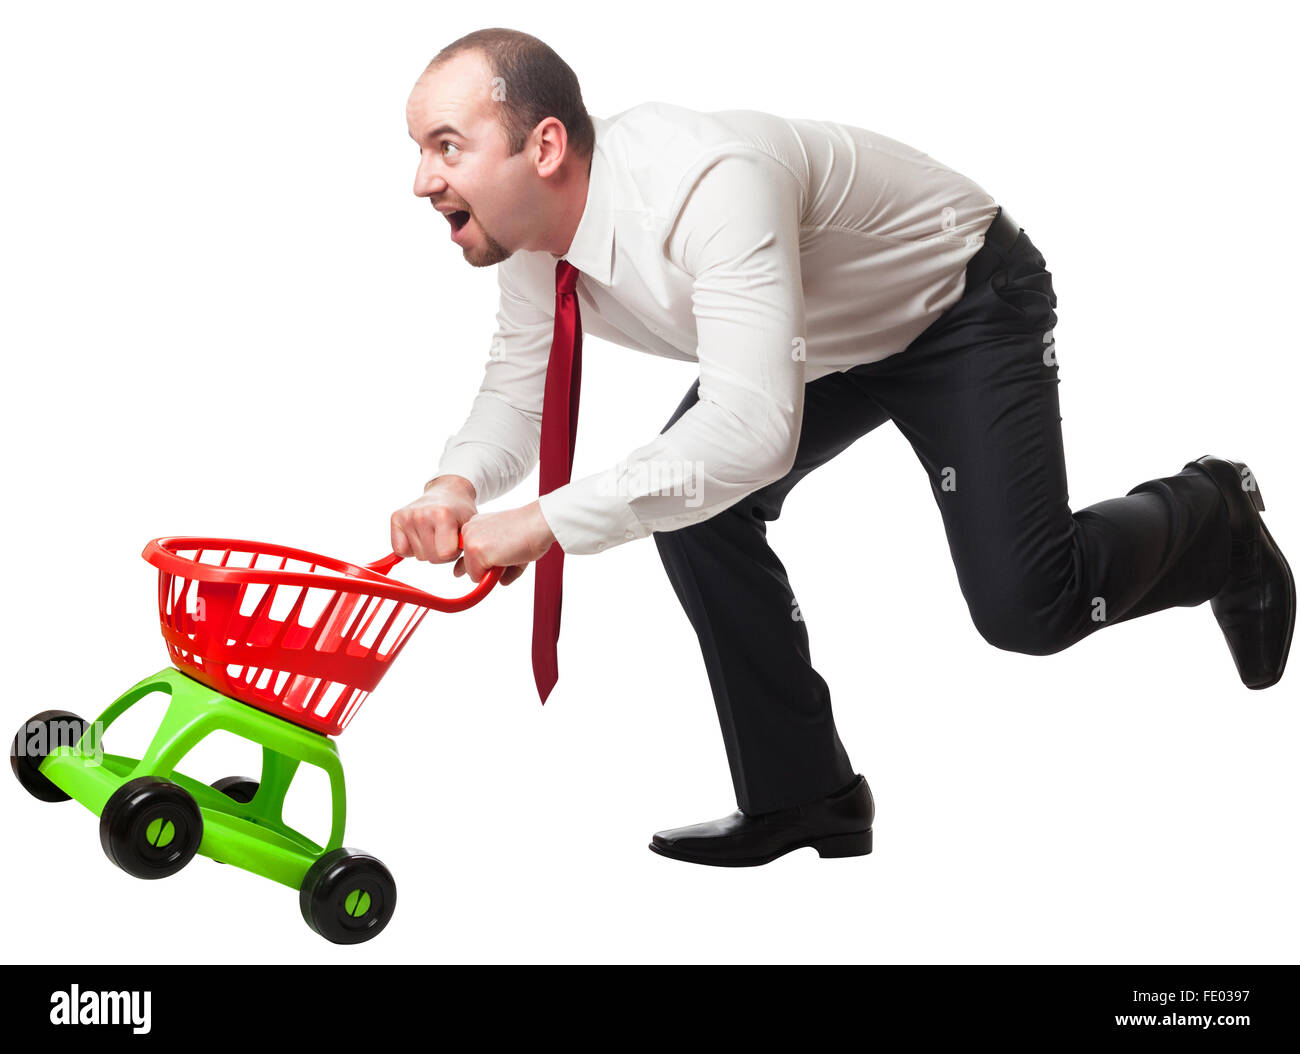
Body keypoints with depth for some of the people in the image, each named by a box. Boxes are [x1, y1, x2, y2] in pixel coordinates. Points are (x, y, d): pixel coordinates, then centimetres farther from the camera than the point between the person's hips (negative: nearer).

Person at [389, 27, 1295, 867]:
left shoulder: (704, 183, -41)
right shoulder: (527, 229, -14)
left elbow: (756, 429, -49)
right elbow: (515, 392, -2)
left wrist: (549, 522, -48)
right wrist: (460, 484, -25)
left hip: (964, 304, -8)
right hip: (831, 338, 8)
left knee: (1021, 604, -17)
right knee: (686, 490, -12)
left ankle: (1208, 519, 17)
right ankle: (801, 798, 2)